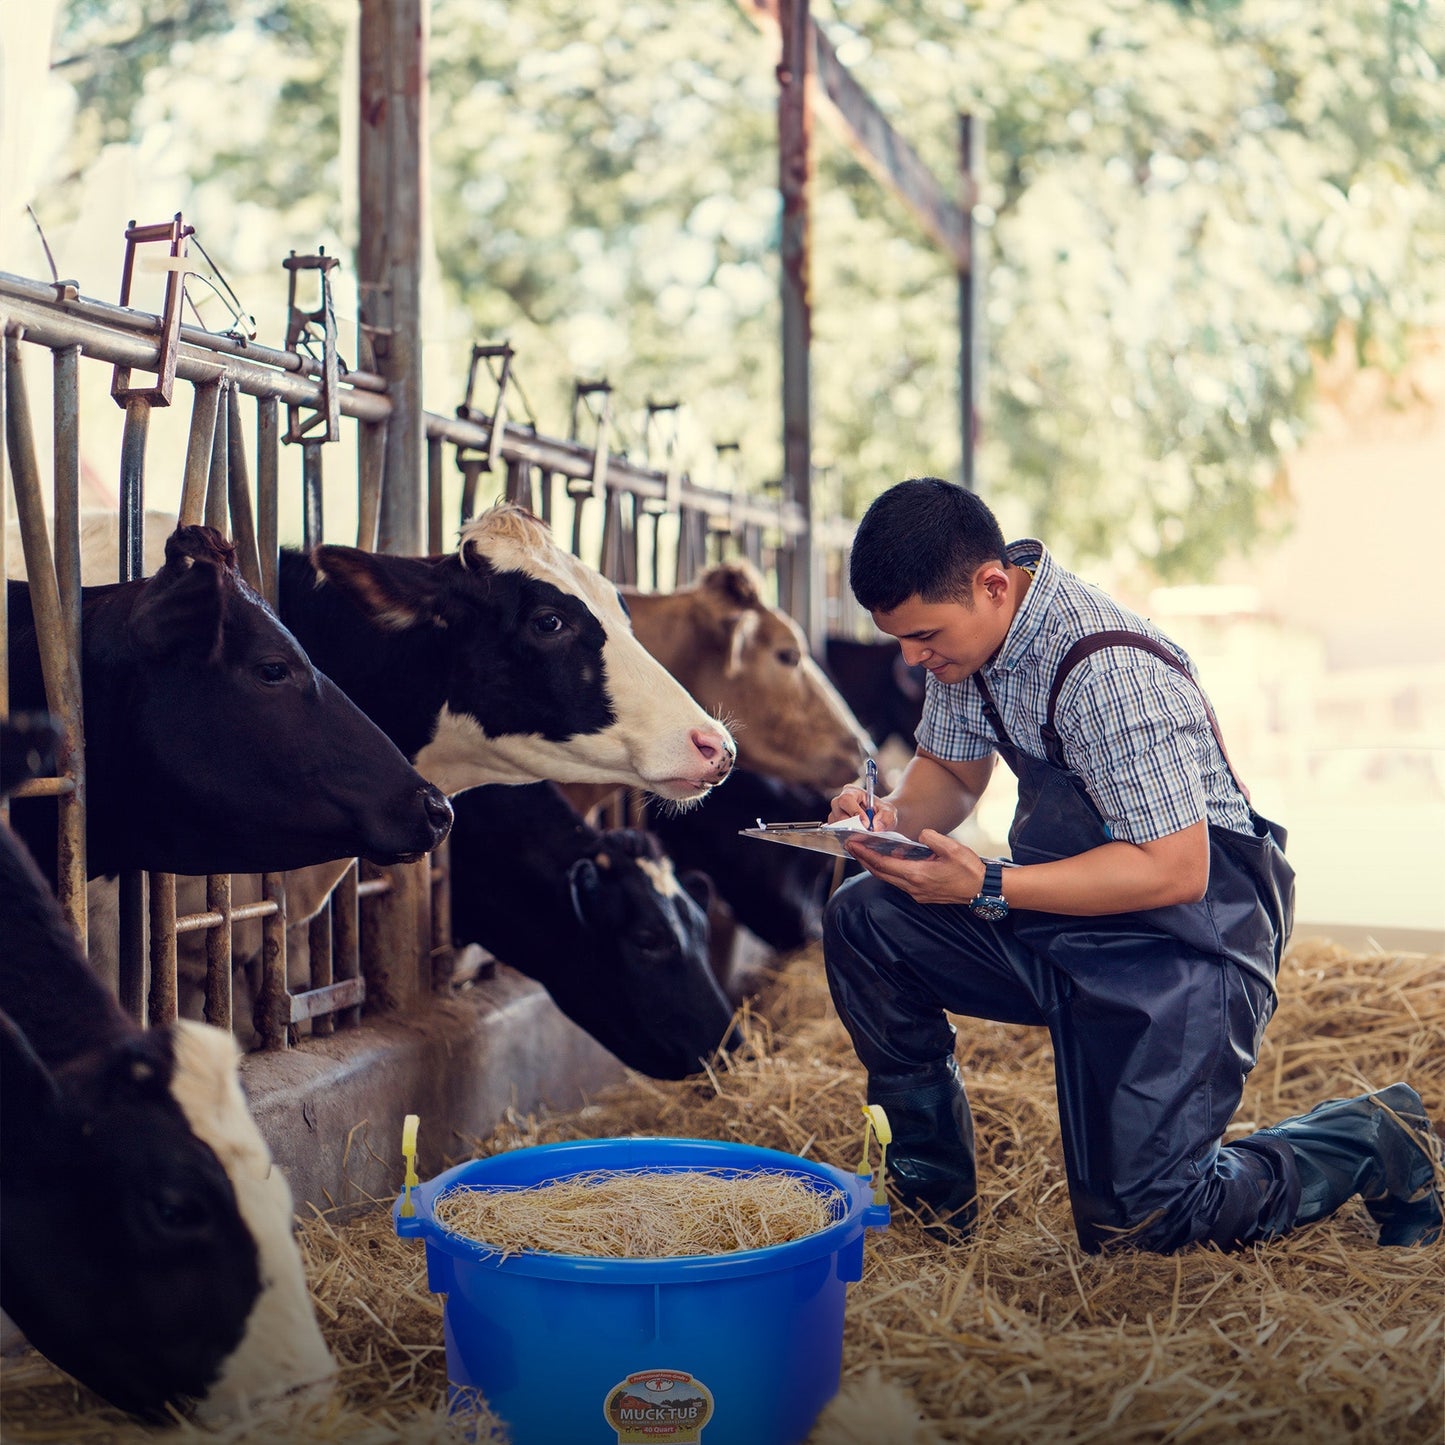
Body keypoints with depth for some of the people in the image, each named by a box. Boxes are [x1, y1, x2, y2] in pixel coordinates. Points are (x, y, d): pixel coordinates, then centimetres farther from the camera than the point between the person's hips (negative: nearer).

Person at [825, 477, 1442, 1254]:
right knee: (863, 920, -8)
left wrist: (987, 888, -28)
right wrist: (892, 812, -11)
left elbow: (1176, 870, -27)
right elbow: (951, 773, 13)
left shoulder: (1108, 671, -28)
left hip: (1185, 936, -8)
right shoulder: (966, 629, -2)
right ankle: (933, 1189, 7)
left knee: (1133, 1221, -11)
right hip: (1062, 926, 8)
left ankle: (1373, 1141, 12)